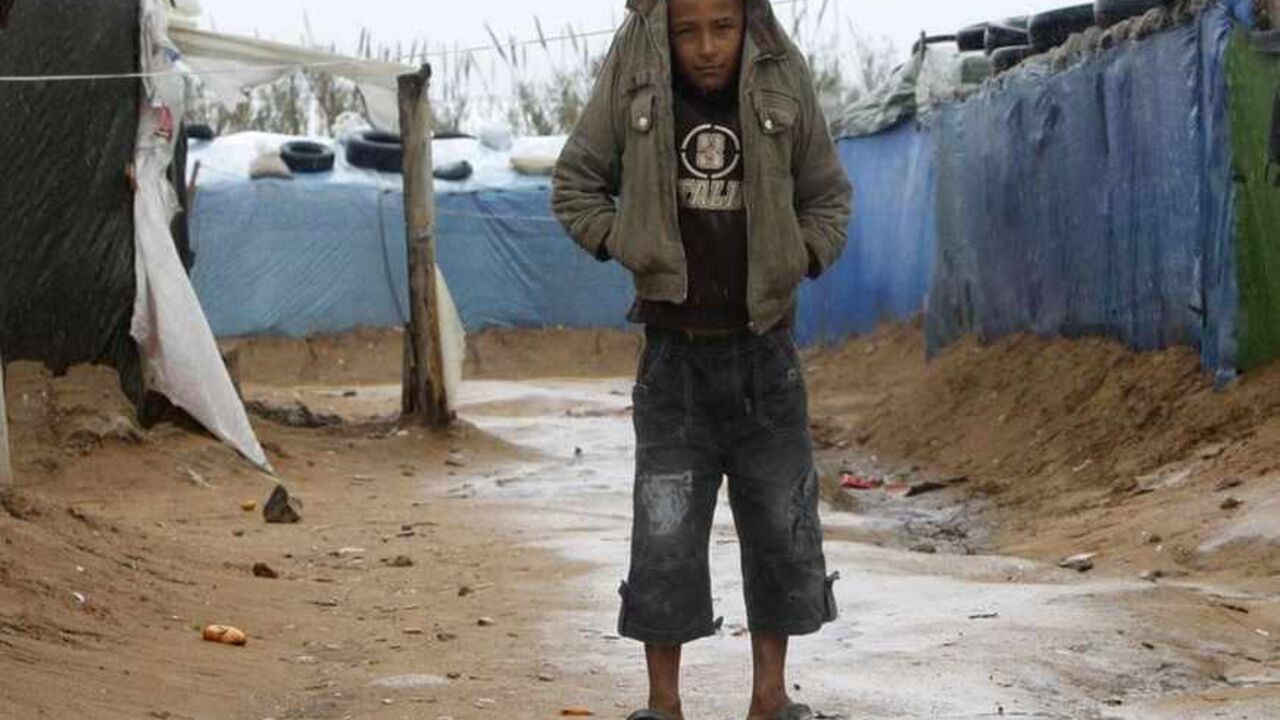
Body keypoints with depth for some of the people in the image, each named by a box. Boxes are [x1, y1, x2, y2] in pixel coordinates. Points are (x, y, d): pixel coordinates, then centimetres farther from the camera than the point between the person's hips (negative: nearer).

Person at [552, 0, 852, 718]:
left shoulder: (785, 86, -6)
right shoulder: (633, 88, -8)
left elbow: (829, 196, 7)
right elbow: (575, 183, 5)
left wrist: (799, 261, -7)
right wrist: (625, 248, -7)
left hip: (765, 348, 1)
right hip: (676, 351, -1)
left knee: (781, 525, 8)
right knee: (666, 531, -1)